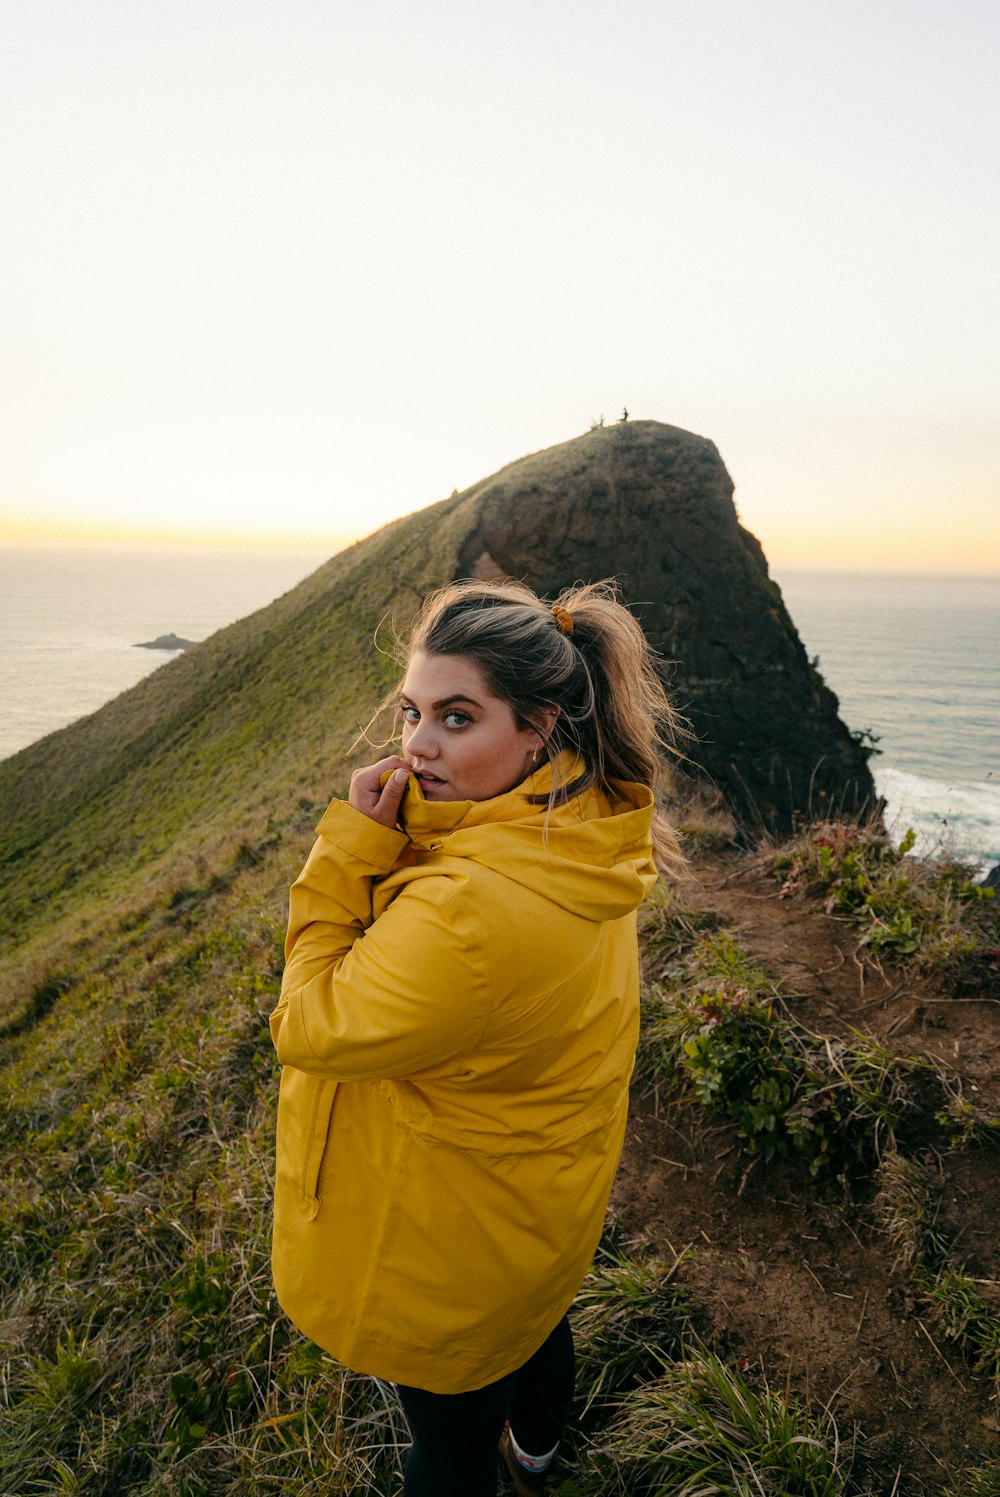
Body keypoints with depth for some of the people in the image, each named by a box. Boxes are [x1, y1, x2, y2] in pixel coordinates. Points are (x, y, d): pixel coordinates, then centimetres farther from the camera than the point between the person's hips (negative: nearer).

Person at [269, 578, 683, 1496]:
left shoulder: (473, 906, -44)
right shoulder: (585, 835, -14)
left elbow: (309, 1030, -27)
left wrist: (352, 845, -27)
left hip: (458, 1230, -8)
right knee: (536, 1321, 37)